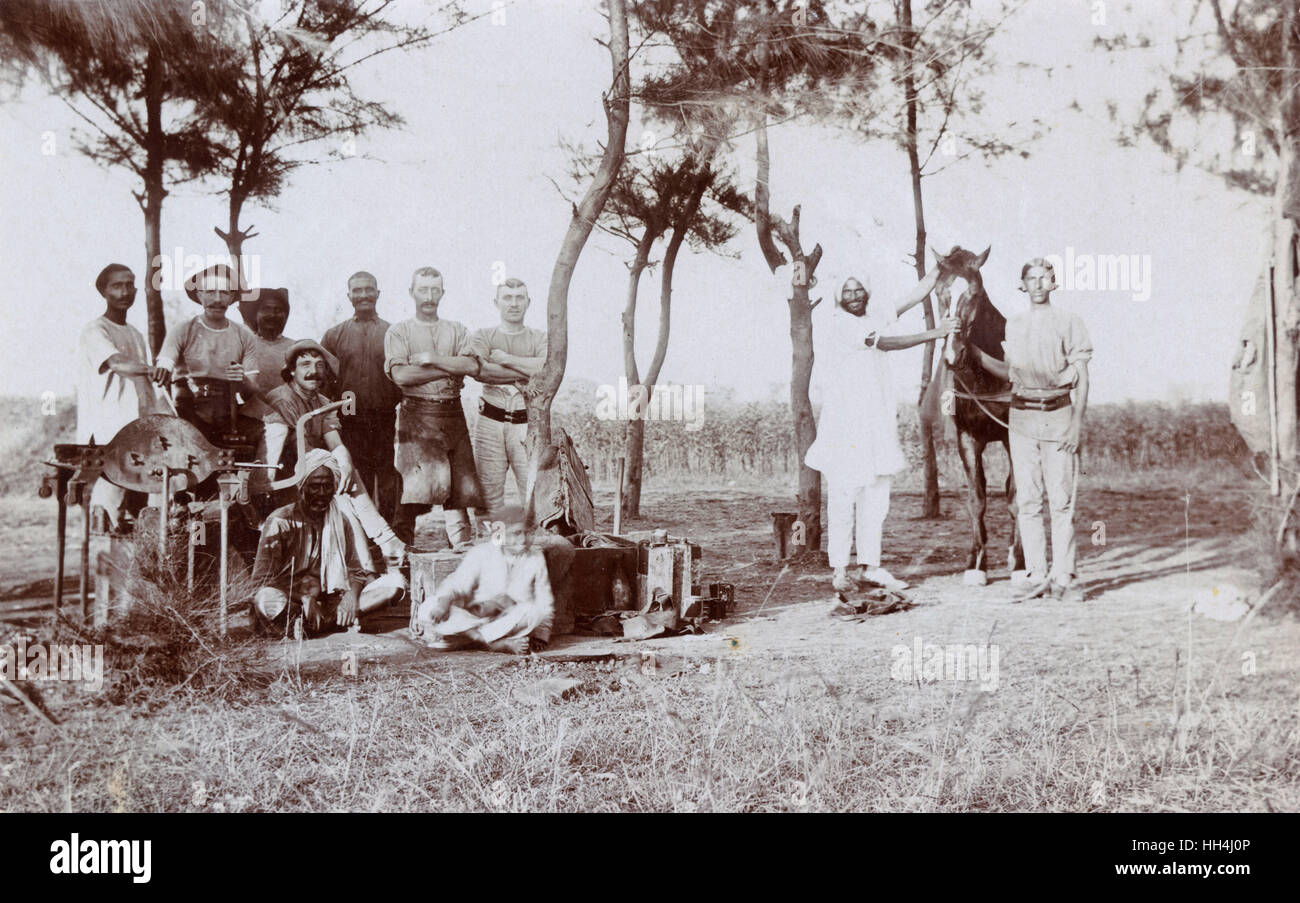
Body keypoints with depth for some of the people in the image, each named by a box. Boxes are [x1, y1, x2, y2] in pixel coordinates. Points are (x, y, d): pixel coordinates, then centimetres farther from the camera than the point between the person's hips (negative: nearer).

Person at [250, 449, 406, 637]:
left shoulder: (343, 518, 9)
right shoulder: (280, 521, -3)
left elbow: (358, 569, 9)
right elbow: (262, 577, -10)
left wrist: (351, 594, -15)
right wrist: (305, 598, -24)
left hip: (334, 599, 4)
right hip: (290, 600, -4)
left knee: (395, 582, -16)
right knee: (267, 601, -40)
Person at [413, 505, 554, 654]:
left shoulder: (535, 558, 6)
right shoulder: (480, 554, 2)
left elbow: (545, 604, 8)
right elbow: (457, 584, -6)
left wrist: (540, 636, -1)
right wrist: (444, 600, -27)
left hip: (514, 624, 1)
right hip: (472, 619, 0)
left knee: (532, 611, -33)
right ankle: (500, 643, -36)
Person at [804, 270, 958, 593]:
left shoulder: (878, 316, 15)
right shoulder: (840, 323, -5)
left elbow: (917, 295, 15)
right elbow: (881, 343, -13)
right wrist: (932, 334, -11)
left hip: (879, 419, 7)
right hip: (845, 419, -7)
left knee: (876, 497, 6)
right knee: (843, 494, -5)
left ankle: (869, 566, 11)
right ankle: (839, 569, 0)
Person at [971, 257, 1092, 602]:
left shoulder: (1069, 322, 2)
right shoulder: (1013, 325, 13)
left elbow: (1082, 378, 0)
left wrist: (1077, 422, -9)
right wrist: (974, 352, 9)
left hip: (1059, 415, -3)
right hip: (1022, 417, 3)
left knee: (1062, 501, -3)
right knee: (1027, 501, 3)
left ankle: (1063, 577, 1)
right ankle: (1038, 577, 8)